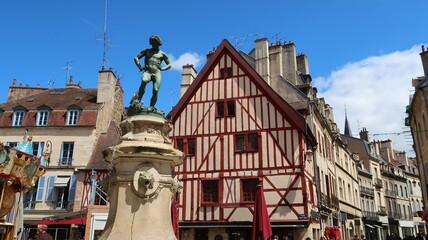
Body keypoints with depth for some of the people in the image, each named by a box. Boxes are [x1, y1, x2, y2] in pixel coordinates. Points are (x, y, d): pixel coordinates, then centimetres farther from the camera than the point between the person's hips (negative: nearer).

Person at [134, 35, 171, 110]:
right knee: (144, 81, -34)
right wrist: (140, 67, 5)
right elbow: (136, 58, 22)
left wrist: (162, 68, 1)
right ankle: (138, 100, -28)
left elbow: (169, 65, 20)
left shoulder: (162, 54, 17)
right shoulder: (146, 51, 21)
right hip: (147, 72, 0)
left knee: (155, 90, -18)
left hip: (157, 73, 0)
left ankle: (151, 106, -11)